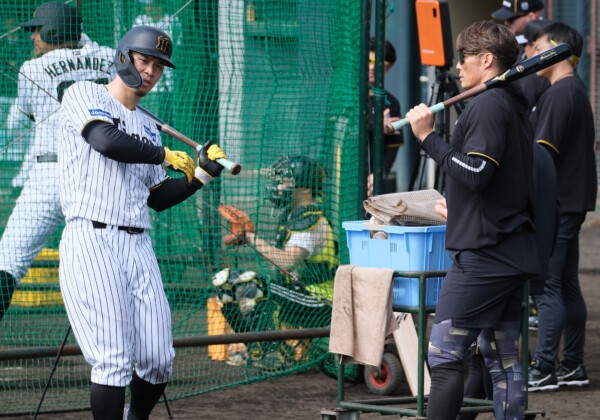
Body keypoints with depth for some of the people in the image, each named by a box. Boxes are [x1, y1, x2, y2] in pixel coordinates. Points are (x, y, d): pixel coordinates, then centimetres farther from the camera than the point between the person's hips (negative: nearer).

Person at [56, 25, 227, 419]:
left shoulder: (148, 128, 23)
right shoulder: (84, 94, 3)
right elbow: (107, 141, -17)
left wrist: (202, 173, 9)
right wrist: (166, 155, -5)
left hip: (137, 246, 7)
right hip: (91, 239, -7)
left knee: (158, 361, 1)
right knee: (113, 360, -16)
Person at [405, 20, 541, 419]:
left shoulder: (487, 106, -13)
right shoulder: (515, 106, 17)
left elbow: (475, 173, -23)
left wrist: (428, 137, -16)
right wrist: (457, 207, 36)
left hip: (483, 253, -10)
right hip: (514, 254, 10)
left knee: (444, 355, -10)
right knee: (503, 358, 10)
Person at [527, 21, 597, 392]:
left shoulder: (559, 95, -15)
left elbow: (543, 152, -20)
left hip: (555, 204, -10)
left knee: (546, 286, -9)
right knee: (567, 285, 12)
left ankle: (545, 370, -9)